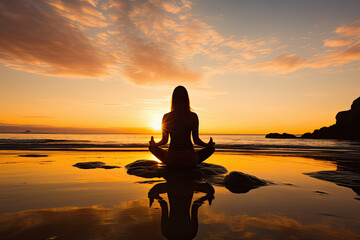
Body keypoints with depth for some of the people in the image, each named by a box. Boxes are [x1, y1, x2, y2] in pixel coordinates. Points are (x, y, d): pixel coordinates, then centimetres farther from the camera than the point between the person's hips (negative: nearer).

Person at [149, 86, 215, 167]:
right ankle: (189, 165, 15)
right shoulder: (193, 116, -4)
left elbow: (164, 140, 3)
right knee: (211, 148, 23)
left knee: (152, 147, 26)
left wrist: (153, 144, 23)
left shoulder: (166, 117, -2)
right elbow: (196, 140, 0)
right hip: (189, 160, 0)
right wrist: (208, 145, 18)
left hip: (171, 160, 1)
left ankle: (174, 165, 18)